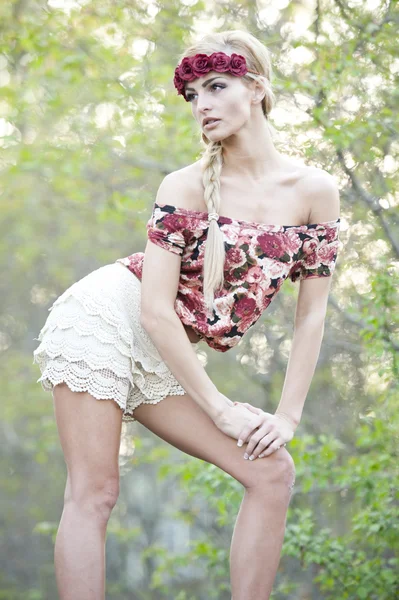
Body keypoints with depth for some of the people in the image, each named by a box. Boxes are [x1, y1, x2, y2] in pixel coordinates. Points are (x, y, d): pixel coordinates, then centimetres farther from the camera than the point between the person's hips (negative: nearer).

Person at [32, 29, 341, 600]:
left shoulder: (316, 191, -2)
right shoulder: (185, 187, -11)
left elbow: (311, 313, 1)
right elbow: (155, 308, -15)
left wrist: (288, 416, -5)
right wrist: (220, 408, -15)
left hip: (164, 357, 5)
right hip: (106, 317, -5)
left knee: (273, 472, -4)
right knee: (94, 493, -11)